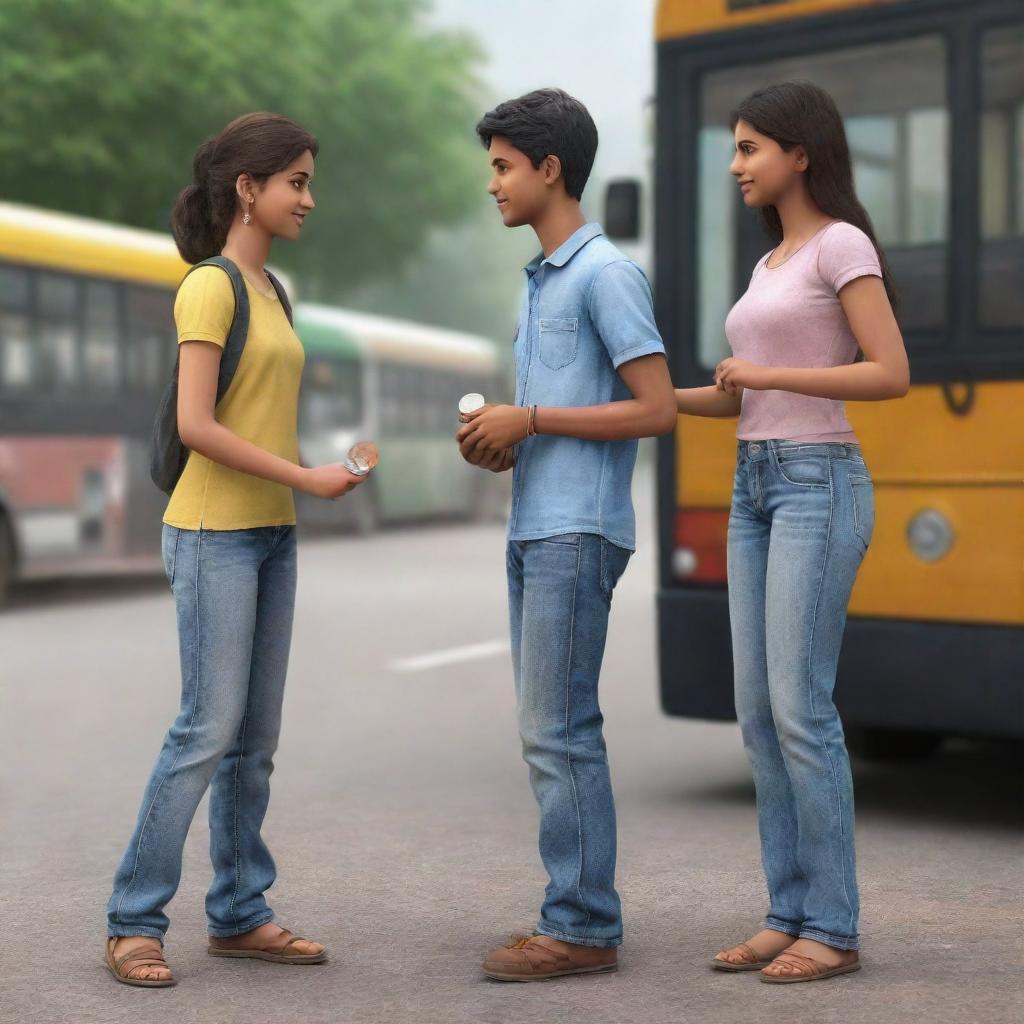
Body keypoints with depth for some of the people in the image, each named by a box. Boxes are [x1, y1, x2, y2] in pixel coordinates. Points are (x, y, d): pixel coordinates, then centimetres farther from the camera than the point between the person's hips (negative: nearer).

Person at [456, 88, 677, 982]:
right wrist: (500, 442, 5)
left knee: (559, 731, -8)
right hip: (534, 532, 9)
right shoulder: (543, 282, 19)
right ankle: (580, 917, 15)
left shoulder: (608, 274, -8)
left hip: (578, 535, -9)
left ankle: (582, 926, -1)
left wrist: (529, 420, -14)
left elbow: (657, 409, -15)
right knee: (552, 732, 9)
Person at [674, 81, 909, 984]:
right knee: (760, 714, 5)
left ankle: (832, 927, -2)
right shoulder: (772, 263, 19)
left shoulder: (842, 244, -6)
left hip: (819, 488, -9)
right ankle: (790, 914, 10)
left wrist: (769, 374, -13)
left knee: (800, 710, -10)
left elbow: (892, 375, -14)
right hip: (756, 490, 9)